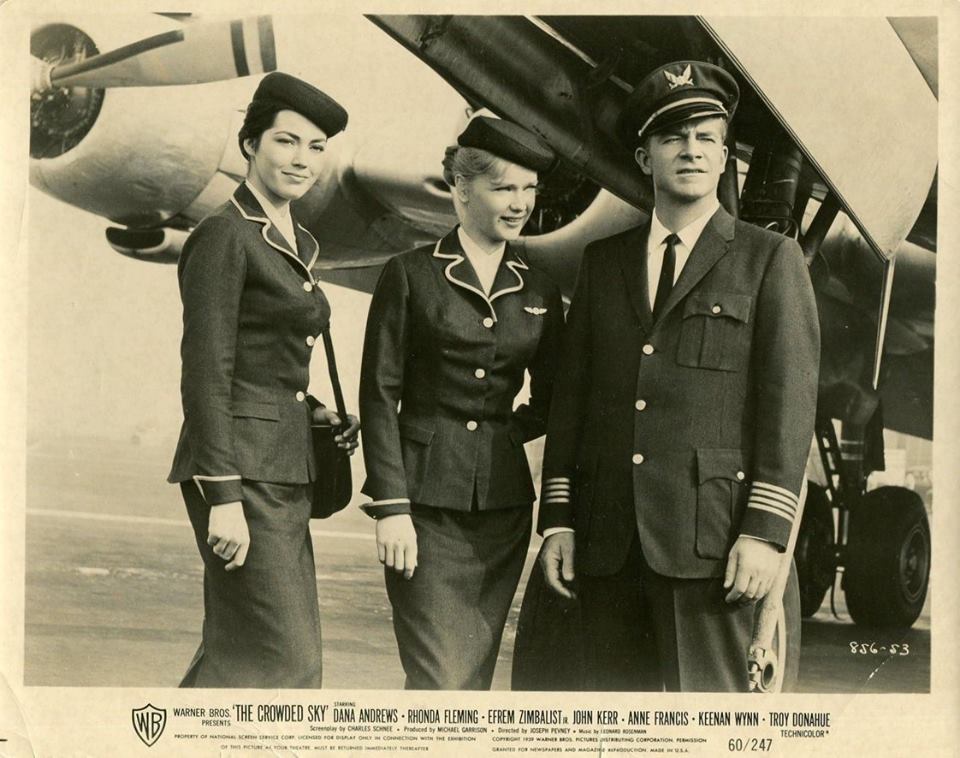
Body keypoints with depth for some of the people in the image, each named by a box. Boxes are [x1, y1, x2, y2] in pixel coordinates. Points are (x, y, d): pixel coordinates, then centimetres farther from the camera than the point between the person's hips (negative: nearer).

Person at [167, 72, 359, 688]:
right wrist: (224, 498, -20)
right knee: (287, 662, -8)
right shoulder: (224, 236, -11)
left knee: (239, 656, 13)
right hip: (242, 472, -9)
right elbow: (205, 373, -16)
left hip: (284, 473, 9)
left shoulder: (297, 243, 16)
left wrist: (319, 413, 8)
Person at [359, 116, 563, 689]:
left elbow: (550, 401, 20)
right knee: (440, 681, -9)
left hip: (503, 505, 4)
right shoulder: (411, 275, -1)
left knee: (475, 675, 8)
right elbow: (380, 394, -4)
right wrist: (390, 506, -10)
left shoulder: (539, 291, 10)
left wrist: (502, 431, 3)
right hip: (426, 501, -4)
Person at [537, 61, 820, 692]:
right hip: (608, 540, 4)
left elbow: (791, 399, -1)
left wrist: (766, 532, -10)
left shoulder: (771, 259, 6)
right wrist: (558, 520, 8)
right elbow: (572, 395, 15)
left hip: (707, 537, -3)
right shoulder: (604, 261, 17)